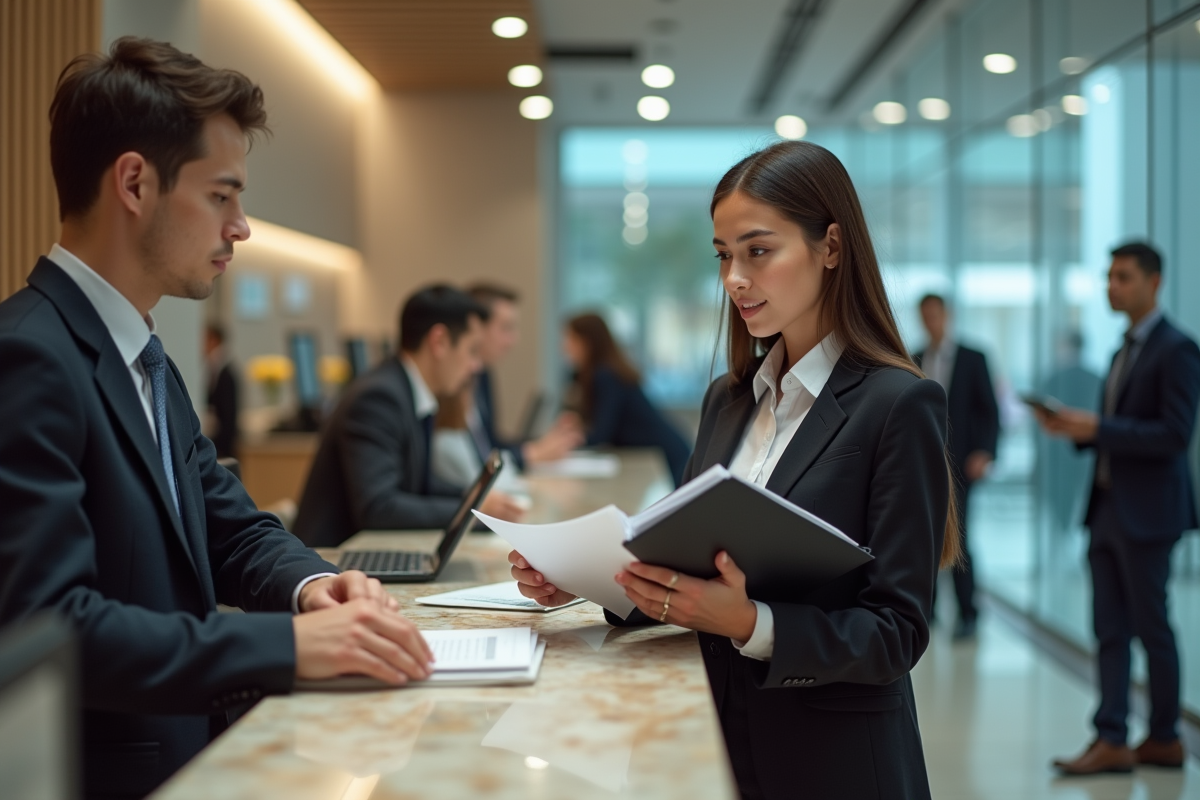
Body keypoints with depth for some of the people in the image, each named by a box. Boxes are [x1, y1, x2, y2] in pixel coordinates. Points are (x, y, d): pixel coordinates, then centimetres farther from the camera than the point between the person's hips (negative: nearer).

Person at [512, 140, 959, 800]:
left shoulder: (899, 405, -14)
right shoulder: (728, 400, 8)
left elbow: (897, 632, -17)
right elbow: (688, 556, 10)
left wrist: (751, 624, -30)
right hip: (721, 738, 6)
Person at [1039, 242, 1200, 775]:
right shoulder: (1126, 350, 17)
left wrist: (1097, 427, -21)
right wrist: (1076, 429, 3)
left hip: (1147, 511, -8)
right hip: (1108, 506, 8)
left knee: (1152, 627, 2)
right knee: (1110, 629, 5)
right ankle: (1112, 741, 7)